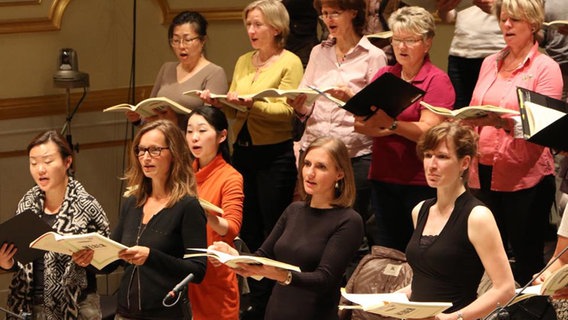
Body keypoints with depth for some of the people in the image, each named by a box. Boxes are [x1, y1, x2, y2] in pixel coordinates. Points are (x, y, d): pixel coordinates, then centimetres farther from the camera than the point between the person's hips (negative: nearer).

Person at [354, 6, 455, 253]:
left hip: (420, 181, -5)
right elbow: (360, 125, 2)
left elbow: (427, 131, -17)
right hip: (383, 177, 5)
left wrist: (391, 124, -31)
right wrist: (385, 130, -17)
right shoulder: (383, 75, 10)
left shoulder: (437, 81, -6)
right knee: (387, 251, 11)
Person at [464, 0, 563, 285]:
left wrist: (504, 122, -29)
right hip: (484, 173, 5)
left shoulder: (546, 68, -4)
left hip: (524, 178, -5)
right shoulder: (490, 63, 12)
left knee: (527, 261, 1)